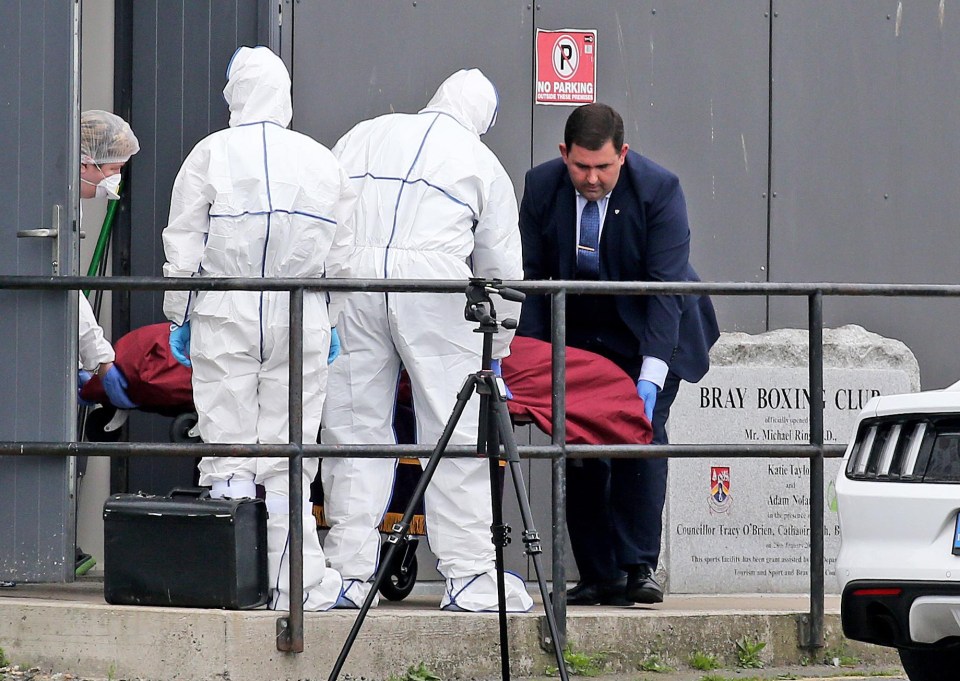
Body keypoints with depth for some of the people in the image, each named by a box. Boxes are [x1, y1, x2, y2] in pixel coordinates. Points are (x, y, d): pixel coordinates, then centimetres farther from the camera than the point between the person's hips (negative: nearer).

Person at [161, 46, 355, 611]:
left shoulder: (212, 154, -2)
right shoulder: (322, 161, 6)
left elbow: (184, 247, -2)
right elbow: (342, 255, 9)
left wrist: (179, 316, 7)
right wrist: (333, 324, 17)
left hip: (225, 317, -2)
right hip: (301, 322, 2)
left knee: (229, 453, 2)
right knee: (289, 457, 4)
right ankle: (295, 584, 1)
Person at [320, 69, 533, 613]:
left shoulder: (366, 135, 23)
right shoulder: (484, 163, 17)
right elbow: (501, 267, 18)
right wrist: (496, 349, 28)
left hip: (351, 277, 3)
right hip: (433, 281, -2)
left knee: (354, 428, 5)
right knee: (457, 433, 0)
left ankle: (350, 573, 2)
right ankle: (470, 577, -3)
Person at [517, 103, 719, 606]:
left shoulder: (659, 189, -23)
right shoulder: (541, 186, -13)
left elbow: (666, 285, -26)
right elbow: (531, 276, -7)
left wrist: (651, 376, -34)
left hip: (647, 335, -3)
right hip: (579, 335, 3)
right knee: (581, 450, -3)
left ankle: (639, 568, -15)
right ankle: (598, 577, 0)